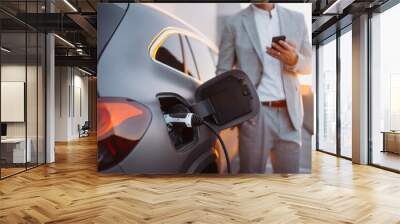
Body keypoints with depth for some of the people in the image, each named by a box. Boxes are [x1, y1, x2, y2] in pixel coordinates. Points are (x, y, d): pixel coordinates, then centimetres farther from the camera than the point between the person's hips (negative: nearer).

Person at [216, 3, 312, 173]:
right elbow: (223, 71, 2)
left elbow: (309, 65, 12)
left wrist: (293, 59, -12)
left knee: (289, 170, 12)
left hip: (289, 113, 3)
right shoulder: (234, 23, 1)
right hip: (254, 114, -3)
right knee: (252, 170, 6)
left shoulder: (296, 19, 10)